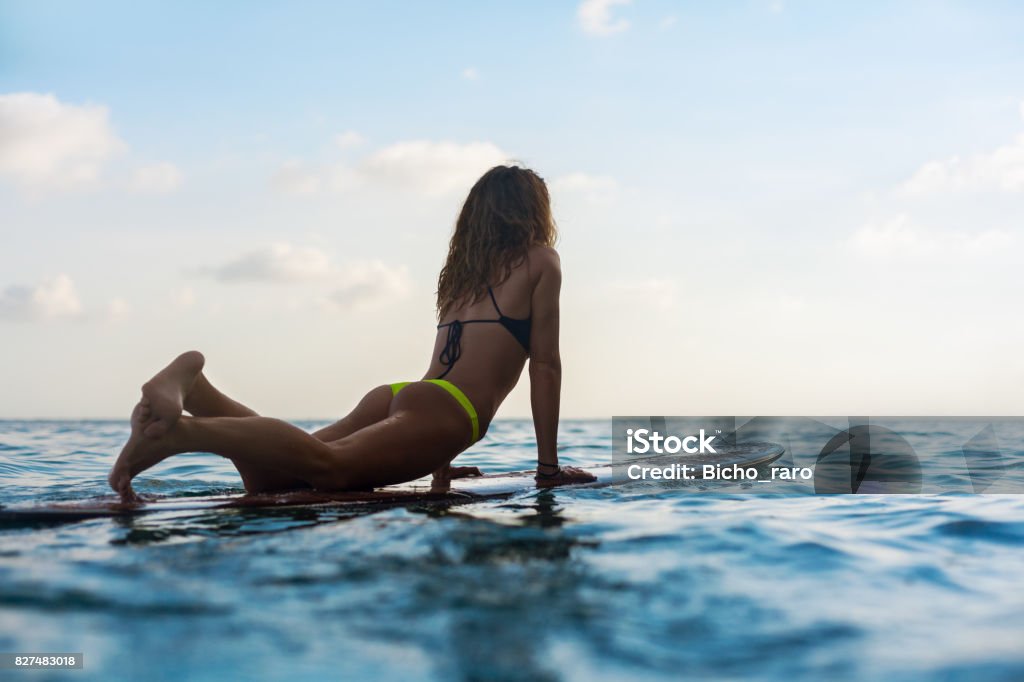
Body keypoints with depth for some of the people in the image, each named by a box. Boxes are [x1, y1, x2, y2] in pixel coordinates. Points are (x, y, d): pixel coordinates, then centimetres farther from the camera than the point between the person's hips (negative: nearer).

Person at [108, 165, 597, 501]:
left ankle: (190, 384, -26)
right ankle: (183, 429, -47)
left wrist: (440, 466, 36)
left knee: (268, 473, -8)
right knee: (328, 467, -29)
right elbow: (545, 364, 8)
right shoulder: (541, 261, 13)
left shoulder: (461, 270, 32)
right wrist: (549, 466, 11)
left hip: (396, 394, 7)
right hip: (441, 413, -7)